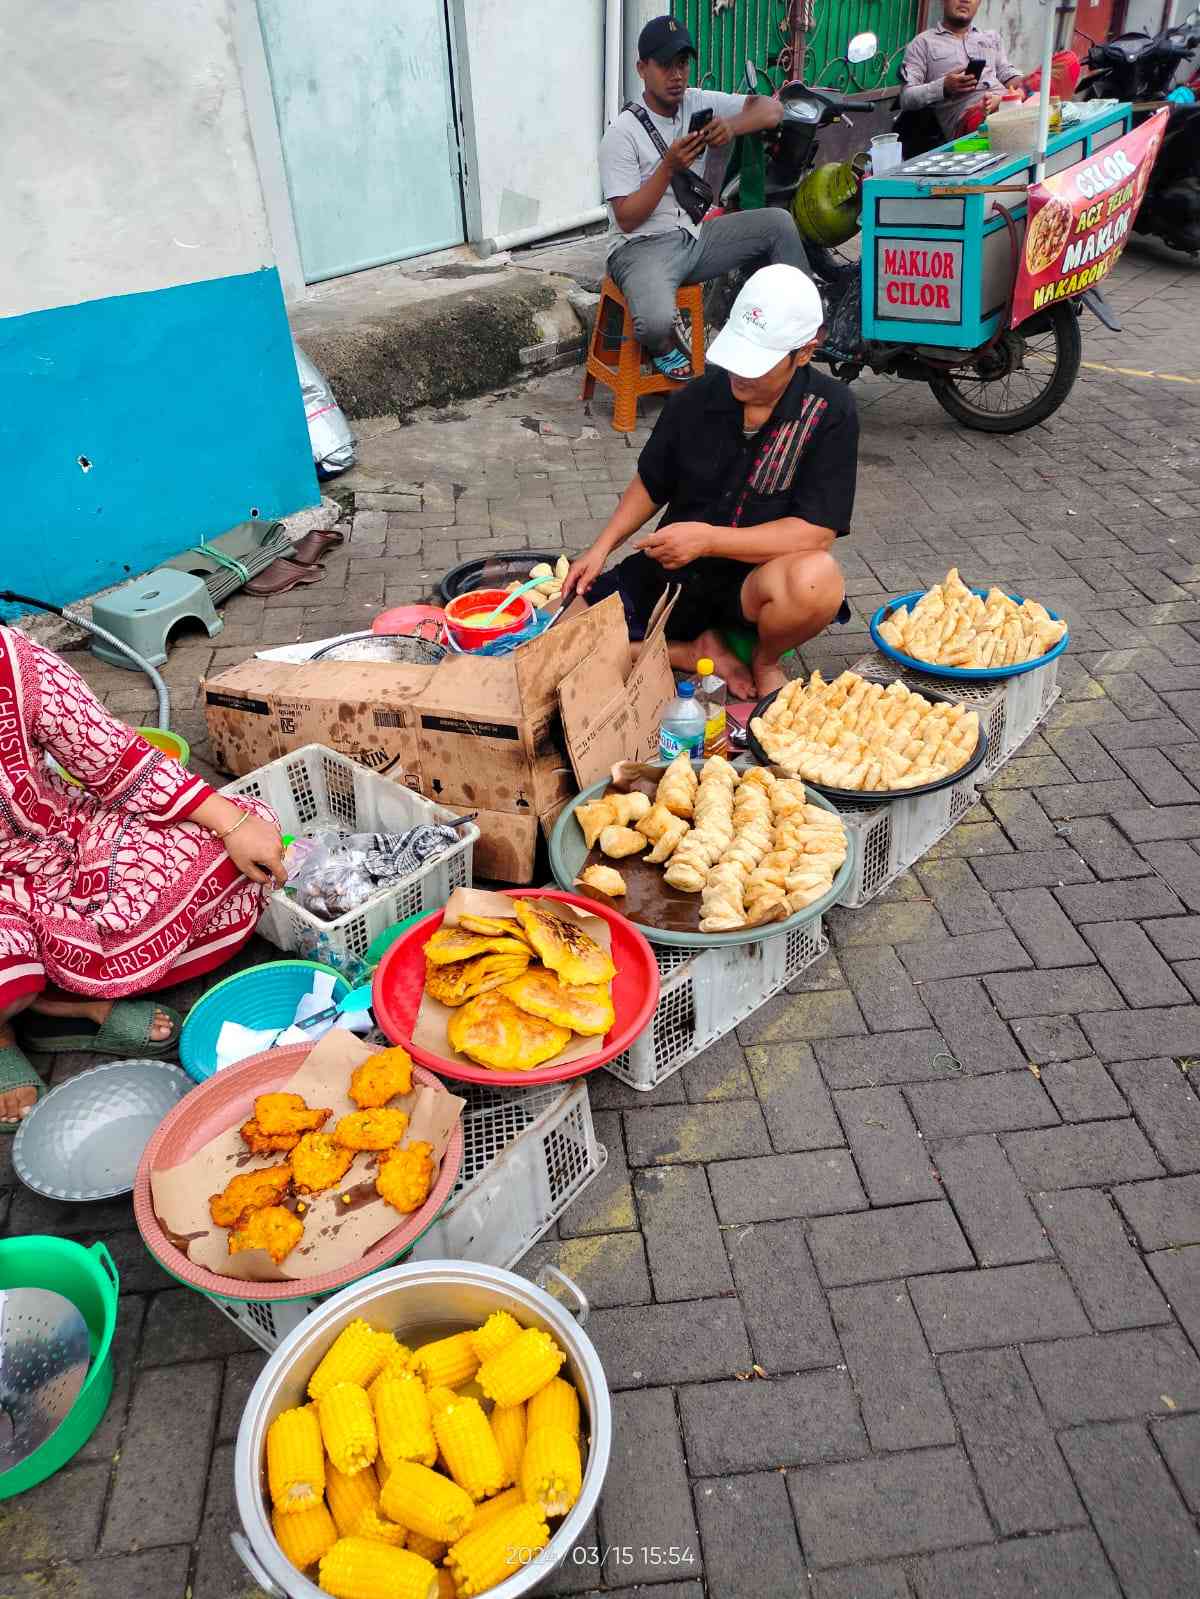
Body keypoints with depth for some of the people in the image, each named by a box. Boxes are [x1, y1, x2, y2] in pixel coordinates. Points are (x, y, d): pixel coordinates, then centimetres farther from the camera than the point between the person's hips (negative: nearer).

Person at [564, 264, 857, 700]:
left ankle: (765, 662, -4)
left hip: (753, 579, -3)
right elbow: (651, 484, 11)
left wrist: (708, 539, -25)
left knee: (816, 579, -39)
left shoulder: (828, 411, -14)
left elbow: (816, 533, -20)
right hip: (671, 571, 3)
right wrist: (601, 548, -3)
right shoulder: (695, 400, -4)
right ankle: (700, 651, 2)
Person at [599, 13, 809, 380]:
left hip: (695, 236, 7)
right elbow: (627, 219, -17)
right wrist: (668, 166, -25)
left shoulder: (698, 104, 6)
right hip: (643, 247, -7)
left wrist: (732, 125, -20)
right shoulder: (622, 134, -11)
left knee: (779, 223, -2)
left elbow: (772, 109, 1)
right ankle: (664, 349, 2)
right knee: (657, 321, -38)